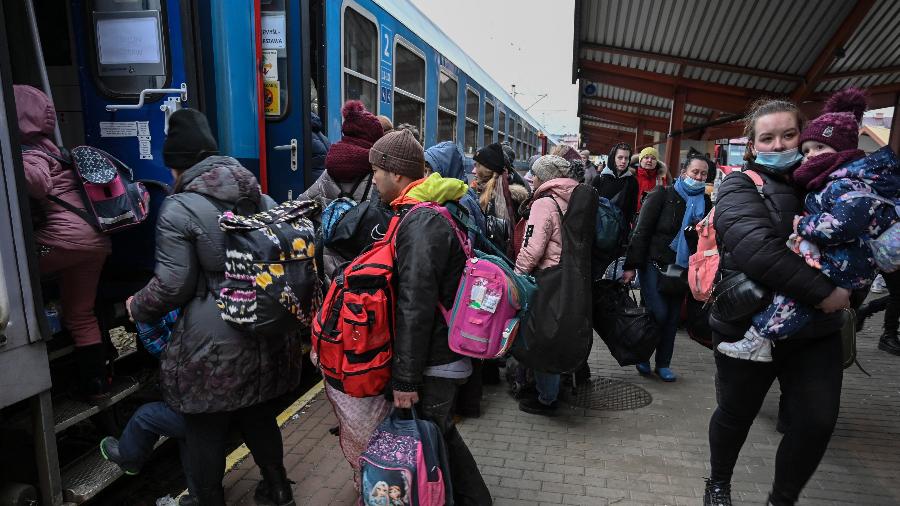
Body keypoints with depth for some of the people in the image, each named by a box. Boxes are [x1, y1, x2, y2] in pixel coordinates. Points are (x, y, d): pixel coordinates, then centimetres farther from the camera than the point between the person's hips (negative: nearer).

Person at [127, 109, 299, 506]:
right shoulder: (260, 197, 4)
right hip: (265, 335, 7)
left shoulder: (179, 208, -13)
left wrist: (136, 307, 6)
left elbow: (173, 286, -14)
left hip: (213, 343, -6)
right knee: (259, 416, 24)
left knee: (205, 431, 14)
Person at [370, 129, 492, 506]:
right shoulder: (428, 212, 11)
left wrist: (405, 377, -20)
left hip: (433, 361, -10)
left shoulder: (421, 222, -22)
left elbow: (415, 306, -25)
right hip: (447, 351, 10)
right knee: (439, 431, 23)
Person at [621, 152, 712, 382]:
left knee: (673, 317, 8)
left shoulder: (705, 202, 7)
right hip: (654, 265, -5)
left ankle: (663, 365, 23)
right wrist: (631, 266, -15)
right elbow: (642, 231, -10)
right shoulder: (662, 196, -7)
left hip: (682, 269, 5)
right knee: (659, 314, -10)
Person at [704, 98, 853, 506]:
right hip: (748, 329, -4)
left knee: (818, 422, 6)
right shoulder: (740, 187, -10)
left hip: (816, 332, 5)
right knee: (736, 414, 12)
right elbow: (757, 249, -27)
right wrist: (822, 292, -26)